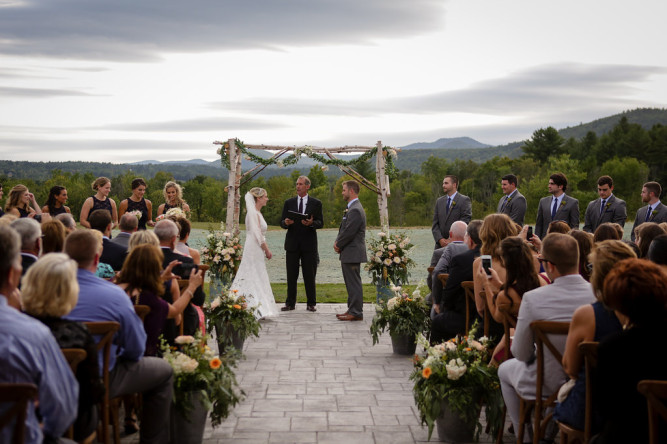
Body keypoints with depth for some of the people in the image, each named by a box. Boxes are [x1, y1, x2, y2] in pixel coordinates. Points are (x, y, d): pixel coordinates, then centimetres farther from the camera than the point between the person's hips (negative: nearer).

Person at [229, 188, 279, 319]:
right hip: (254, 250, -10)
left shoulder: (257, 213, 15)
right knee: (255, 278, -6)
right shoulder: (253, 213, -15)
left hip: (256, 250, 10)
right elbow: (258, 235, -18)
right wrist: (267, 250, -12)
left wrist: (265, 250, 15)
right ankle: (257, 311, -3)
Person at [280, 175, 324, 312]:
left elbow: (320, 223, 1)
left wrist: (311, 223, -21)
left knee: (310, 276, 2)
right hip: (292, 244, 1)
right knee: (291, 275, 3)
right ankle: (290, 303, 10)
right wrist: (286, 223, -16)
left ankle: (311, 303, 10)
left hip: (309, 244, -1)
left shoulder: (316, 203, 6)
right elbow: (282, 222, 7)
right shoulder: (289, 203, 10)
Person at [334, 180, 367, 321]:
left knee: (354, 283, -6)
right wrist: (337, 242, 4)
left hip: (352, 254, -11)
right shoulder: (351, 208, 16)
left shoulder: (355, 210, -18)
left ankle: (356, 313, -2)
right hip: (349, 253, 11)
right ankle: (352, 310, 24)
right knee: (351, 283, 16)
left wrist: (339, 245, -8)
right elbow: (343, 229, 20)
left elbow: (349, 232, -21)